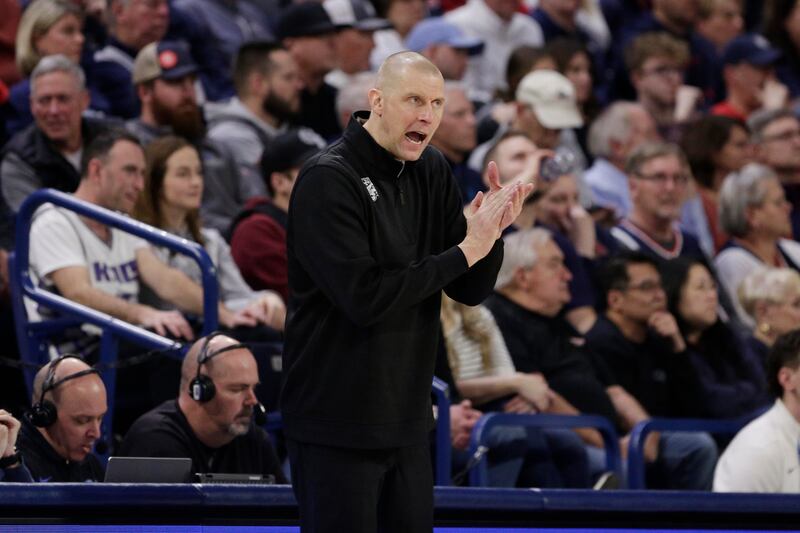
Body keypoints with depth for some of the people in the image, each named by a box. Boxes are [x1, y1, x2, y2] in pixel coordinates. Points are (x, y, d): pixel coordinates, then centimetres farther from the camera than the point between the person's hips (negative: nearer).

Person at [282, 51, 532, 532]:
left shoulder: (431, 172, 6)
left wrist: (491, 231, -14)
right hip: (338, 428, -7)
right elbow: (364, 297, -24)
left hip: (407, 421, 7)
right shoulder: (328, 181, -15)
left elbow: (472, 291, 6)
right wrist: (465, 250, -21)